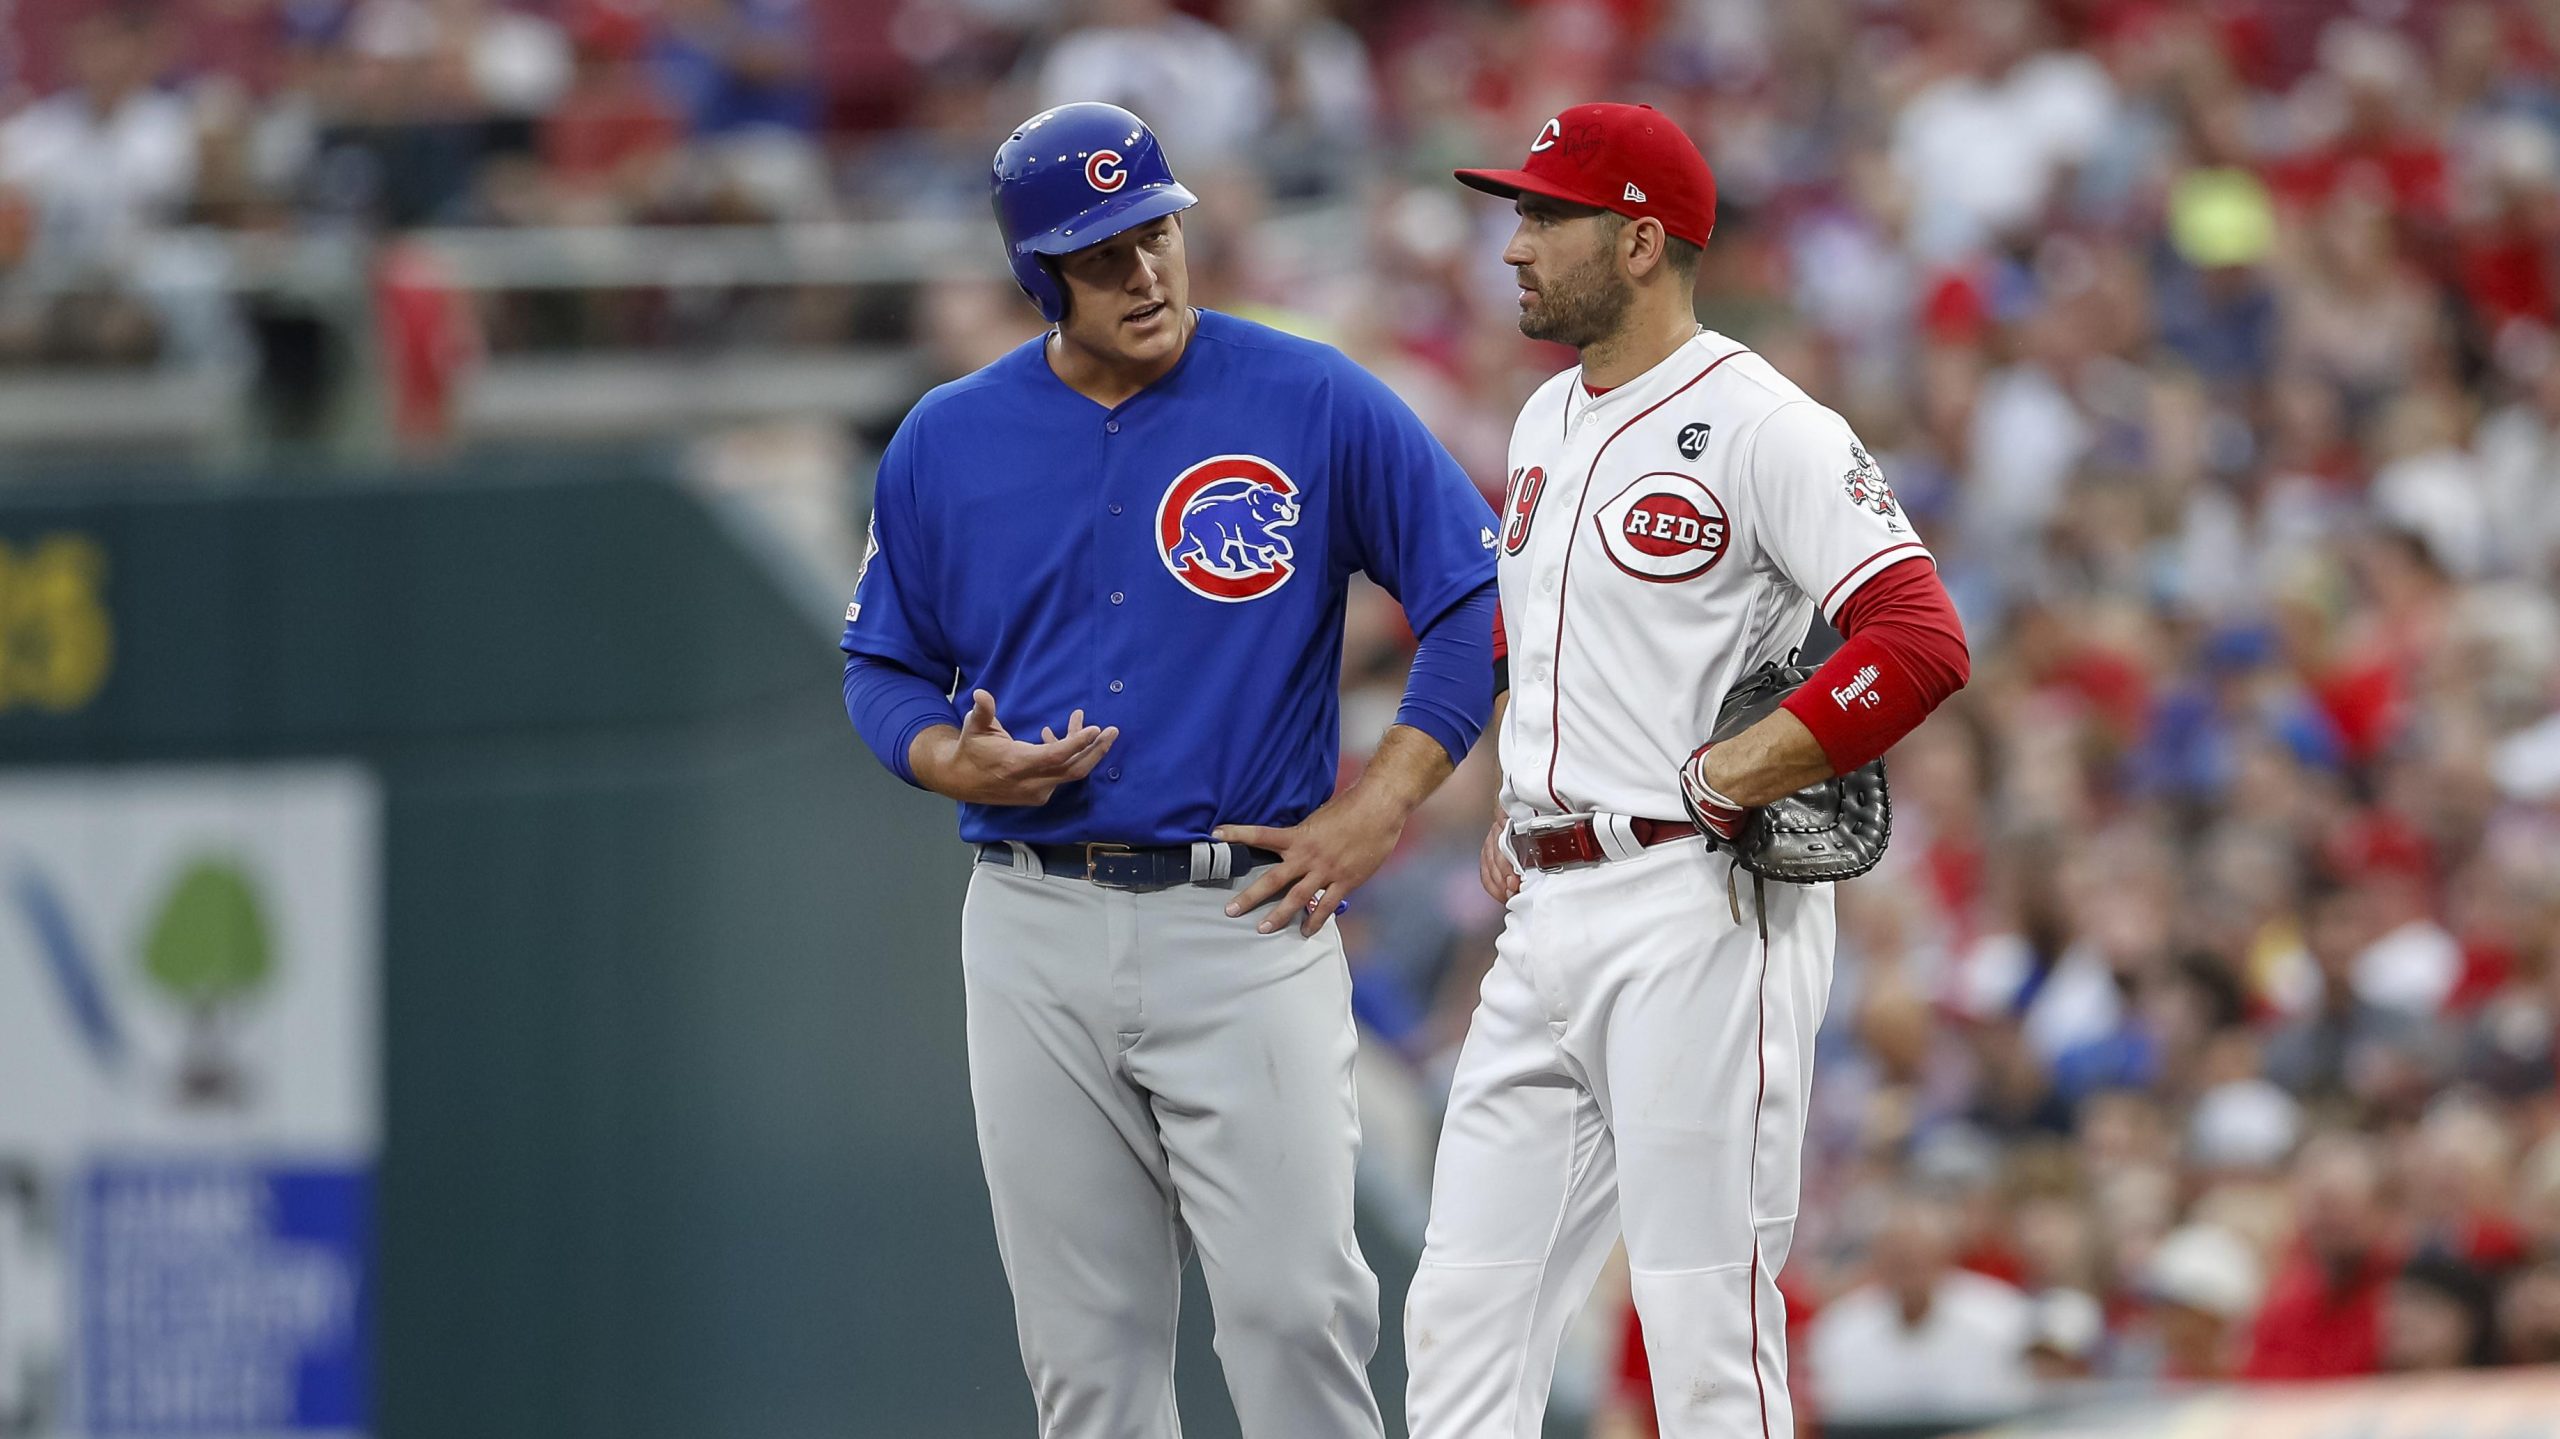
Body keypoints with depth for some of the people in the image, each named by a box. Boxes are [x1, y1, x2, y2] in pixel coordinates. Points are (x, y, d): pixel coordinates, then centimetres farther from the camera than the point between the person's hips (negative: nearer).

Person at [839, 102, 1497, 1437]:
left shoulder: (1313, 404, -3)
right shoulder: (947, 442, 6)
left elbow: (1480, 600, 0)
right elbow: (883, 664, 15)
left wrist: (1373, 811, -7)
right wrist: (964, 765, -6)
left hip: (1246, 919, -3)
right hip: (1034, 924, 3)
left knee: (1292, 1304, -10)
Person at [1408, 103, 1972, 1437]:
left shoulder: (1758, 425, -11)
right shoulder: (1548, 423, 16)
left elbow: (1921, 643, -20)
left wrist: (1721, 786, -18)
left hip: (1696, 914, -9)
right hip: (1548, 920, 9)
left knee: (1707, 1329, -7)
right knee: (1462, 1315, 5)